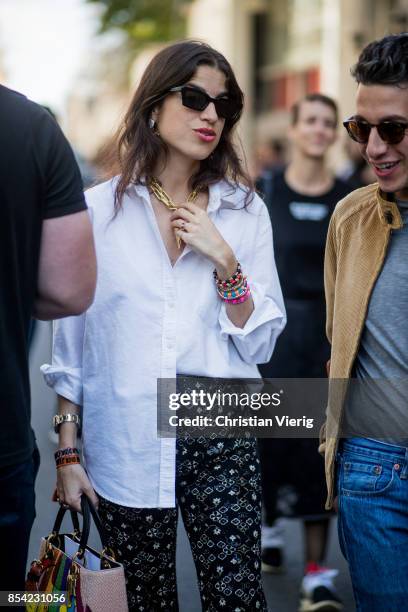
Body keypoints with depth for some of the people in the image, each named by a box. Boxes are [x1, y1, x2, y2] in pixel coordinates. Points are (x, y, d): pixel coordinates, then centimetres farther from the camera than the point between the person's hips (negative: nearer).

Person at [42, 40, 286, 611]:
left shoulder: (245, 210, 4)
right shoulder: (99, 210, 1)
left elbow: (259, 344, 2)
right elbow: (71, 343, 5)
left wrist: (224, 259, -11)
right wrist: (68, 452, 3)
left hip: (220, 438, 1)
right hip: (126, 448, 0)